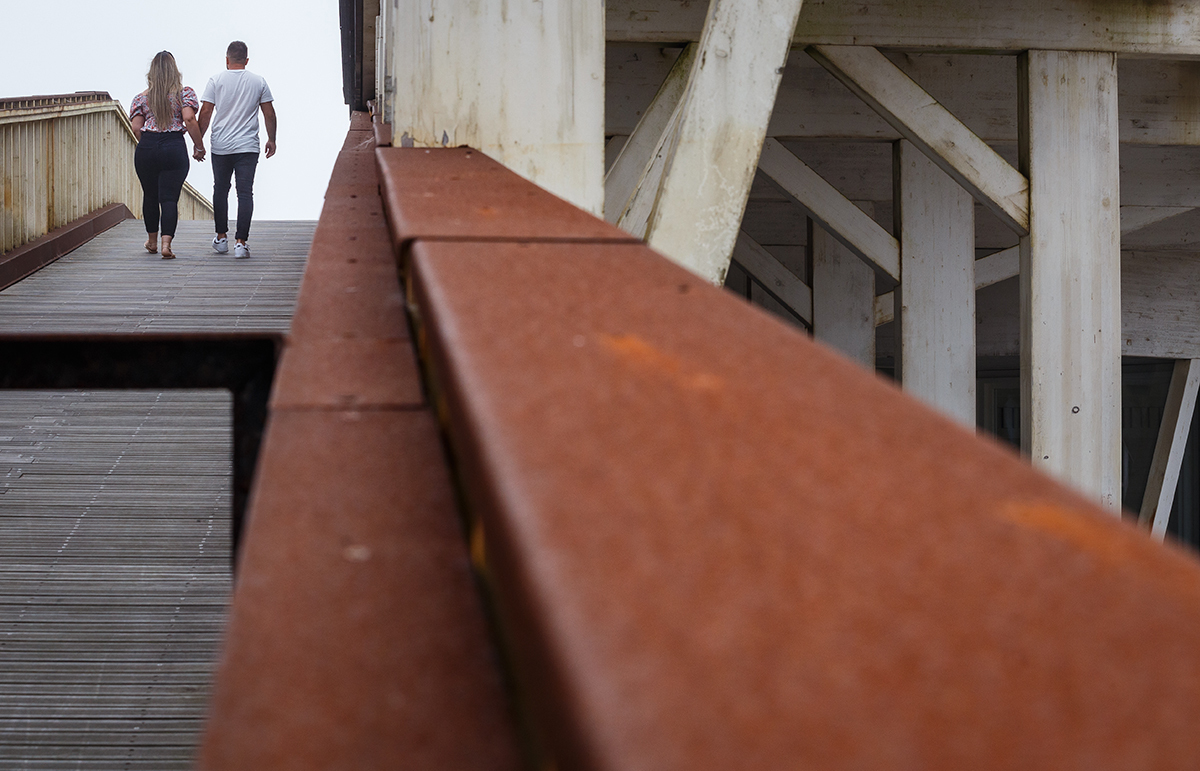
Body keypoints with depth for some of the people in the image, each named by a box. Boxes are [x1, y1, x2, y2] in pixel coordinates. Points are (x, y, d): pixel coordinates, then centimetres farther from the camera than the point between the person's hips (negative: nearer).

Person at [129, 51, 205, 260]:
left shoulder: (142, 98, 8)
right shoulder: (185, 93, 1)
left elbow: (136, 128, 2)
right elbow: (189, 119, -11)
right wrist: (199, 146, -3)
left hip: (146, 148, 2)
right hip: (174, 149, -2)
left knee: (150, 195, 18)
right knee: (170, 198, -3)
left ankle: (152, 241, 33)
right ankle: (166, 243, -19)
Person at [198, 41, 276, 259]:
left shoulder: (216, 81, -1)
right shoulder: (258, 82, 3)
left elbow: (206, 112, -4)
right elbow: (269, 114, 6)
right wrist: (271, 140, 18)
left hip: (221, 146, 0)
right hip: (248, 147, 0)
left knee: (220, 191, 17)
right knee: (245, 193, -3)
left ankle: (221, 237, 23)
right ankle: (241, 242, -11)